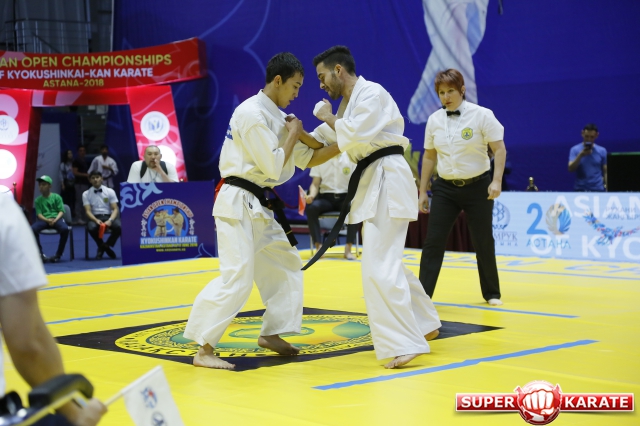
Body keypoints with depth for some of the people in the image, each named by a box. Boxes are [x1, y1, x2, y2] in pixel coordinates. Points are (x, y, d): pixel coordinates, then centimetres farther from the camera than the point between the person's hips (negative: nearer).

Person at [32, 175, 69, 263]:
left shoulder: (56, 197, 11)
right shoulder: (38, 200, 15)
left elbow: (61, 211, 3)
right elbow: (39, 214, 5)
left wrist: (55, 220, -16)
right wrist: (47, 220, -16)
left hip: (56, 218, -1)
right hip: (44, 220, 1)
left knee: (65, 229, -36)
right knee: (32, 229, -32)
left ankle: (58, 255, -20)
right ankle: (41, 254, -20)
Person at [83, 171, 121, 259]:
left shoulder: (110, 191, 4)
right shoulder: (86, 194, 4)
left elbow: (115, 209, -1)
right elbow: (88, 211, -4)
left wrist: (110, 220, -22)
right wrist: (96, 220, -25)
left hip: (109, 216, 1)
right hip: (95, 217, -1)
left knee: (119, 226, -33)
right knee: (91, 227, -37)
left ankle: (103, 247, -7)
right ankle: (104, 247, -7)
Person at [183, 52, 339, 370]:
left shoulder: (277, 117, 14)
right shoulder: (253, 113, -17)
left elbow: (309, 159, 16)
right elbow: (273, 167, -19)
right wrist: (293, 134, -7)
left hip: (259, 207, 10)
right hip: (238, 203, -10)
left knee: (285, 265, 17)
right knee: (237, 276, -17)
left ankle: (271, 333, 28)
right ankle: (204, 350, -13)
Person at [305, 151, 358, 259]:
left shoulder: (350, 157, 1)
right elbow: (315, 183, 5)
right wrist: (311, 195, -17)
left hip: (344, 197, -1)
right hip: (326, 197, 1)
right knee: (311, 207, -31)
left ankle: (348, 249, -27)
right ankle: (318, 247, -24)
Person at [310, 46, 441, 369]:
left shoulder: (371, 93, -11)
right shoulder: (351, 101, 19)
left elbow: (355, 136, -23)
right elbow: (329, 143, 22)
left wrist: (328, 118, -7)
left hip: (387, 180, -11)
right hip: (374, 183, 11)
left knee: (379, 267, -15)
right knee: (386, 262, 19)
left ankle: (403, 343, -14)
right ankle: (423, 325, 32)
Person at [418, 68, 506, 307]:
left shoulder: (481, 115, -9)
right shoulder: (434, 120, 2)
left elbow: (499, 149, -9)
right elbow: (429, 157, 9)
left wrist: (497, 181, -20)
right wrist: (423, 192, 9)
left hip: (477, 187, -3)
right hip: (445, 188, 3)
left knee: (483, 242, 7)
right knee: (433, 242, -4)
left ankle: (492, 293, 25)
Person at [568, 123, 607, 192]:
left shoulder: (602, 151, 6)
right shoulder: (575, 150, 1)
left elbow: (605, 172, 8)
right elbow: (571, 169, -11)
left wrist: (607, 189, -2)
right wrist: (581, 155, -22)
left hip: (598, 190, 2)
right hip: (580, 190, -1)